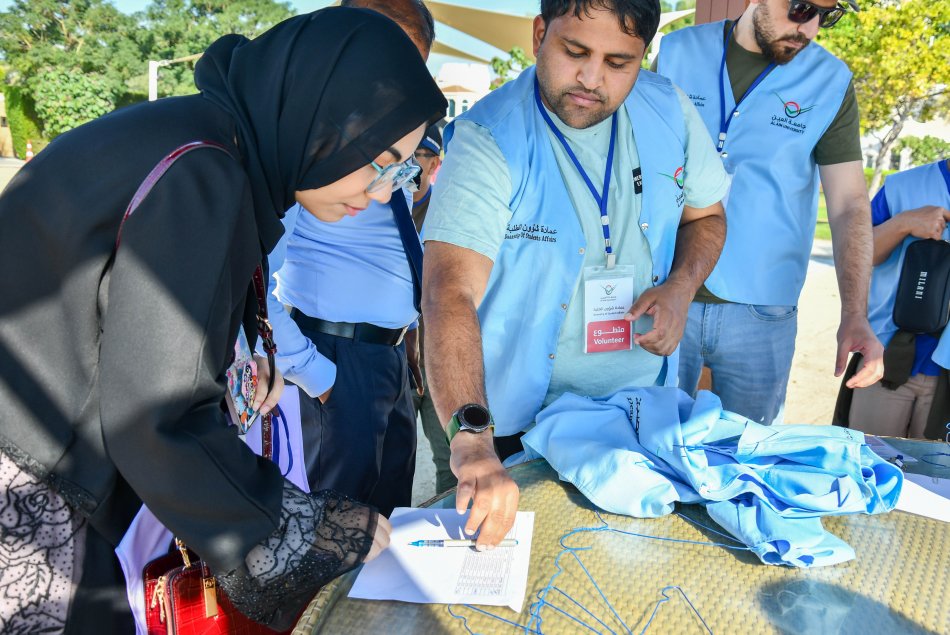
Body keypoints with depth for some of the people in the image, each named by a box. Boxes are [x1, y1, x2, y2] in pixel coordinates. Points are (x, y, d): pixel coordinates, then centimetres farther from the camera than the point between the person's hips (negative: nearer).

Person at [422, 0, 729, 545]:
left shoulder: (671, 111, -5)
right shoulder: (487, 139, -22)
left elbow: (705, 215, 10)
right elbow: (452, 293, -33)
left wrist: (682, 285, -11)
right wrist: (472, 442, -45)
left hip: (646, 403, 5)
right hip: (522, 421, -4)